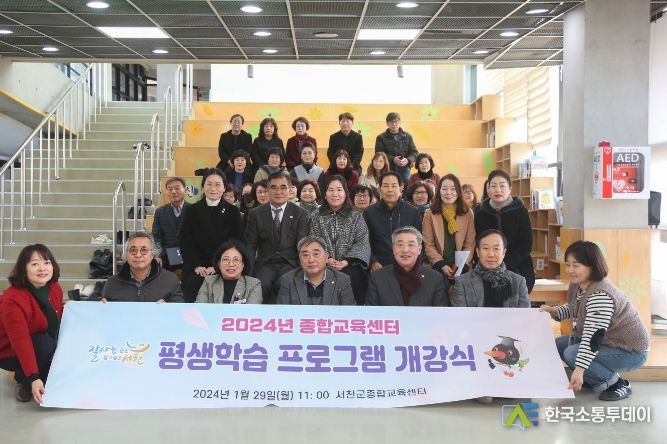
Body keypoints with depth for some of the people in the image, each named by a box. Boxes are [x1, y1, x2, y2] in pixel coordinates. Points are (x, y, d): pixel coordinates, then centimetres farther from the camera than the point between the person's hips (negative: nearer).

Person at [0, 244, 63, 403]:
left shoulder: (55, 288, -7)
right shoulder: (13, 299, -30)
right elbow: (21, 342, -37)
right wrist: (33, 379, -44)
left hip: (42, 344, 7)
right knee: (45, 344, -33)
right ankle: (23, 381, -6)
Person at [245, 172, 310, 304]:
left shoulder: (300, 214, 8)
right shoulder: (256, 214, 11)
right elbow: (250, 245, 9)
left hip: (290, 264, -1)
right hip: (265, 264, 1)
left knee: (282, 284, -34)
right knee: (262, 285, -32)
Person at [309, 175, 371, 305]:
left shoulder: (356, 217, 12)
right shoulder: (316, 217, 15)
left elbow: (362, 242, 1)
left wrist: (346, 261, -14)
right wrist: (326, 259, -13)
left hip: (350, 266, 0)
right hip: (323, 266, 0)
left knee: (352, 277, -31)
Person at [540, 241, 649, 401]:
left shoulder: (600, 295, -32)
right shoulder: (577, 286, -3)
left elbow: (593, 337, -38)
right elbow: (573, 309, 19)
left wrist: (579, 369, -44)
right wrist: (553, 311, -1)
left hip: (630, 352, -10)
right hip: (606, 341, 10)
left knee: (572, 354, -23)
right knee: (559, 345, 9)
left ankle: (617, 384, -7)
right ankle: (599, 379, 13)